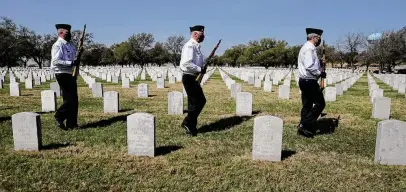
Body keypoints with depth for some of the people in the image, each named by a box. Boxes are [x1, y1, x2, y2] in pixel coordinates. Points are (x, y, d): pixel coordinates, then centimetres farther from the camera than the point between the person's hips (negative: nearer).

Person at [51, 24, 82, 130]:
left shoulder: (70, 44, 15)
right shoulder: (57, 45, -11)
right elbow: (55, 61, -21)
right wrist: (71, 63, -23)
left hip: (71, 74, 9)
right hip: (62, 75, -9)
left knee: (74, 100, 8)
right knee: (70, 99, -7)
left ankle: (72, 124, 15)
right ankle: (59, 117, 13)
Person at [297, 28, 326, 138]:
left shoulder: (306, 47, 17)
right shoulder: (309, 48, -16)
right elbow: (309, 66, -24)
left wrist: (319, 62, 9)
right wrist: (320, 73, -12)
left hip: (305, 80, 10)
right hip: (309, 81, -10)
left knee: (307, 105, 13)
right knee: (320, 103, -3)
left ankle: (304, 127, 17)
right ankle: (305, 125, -4)